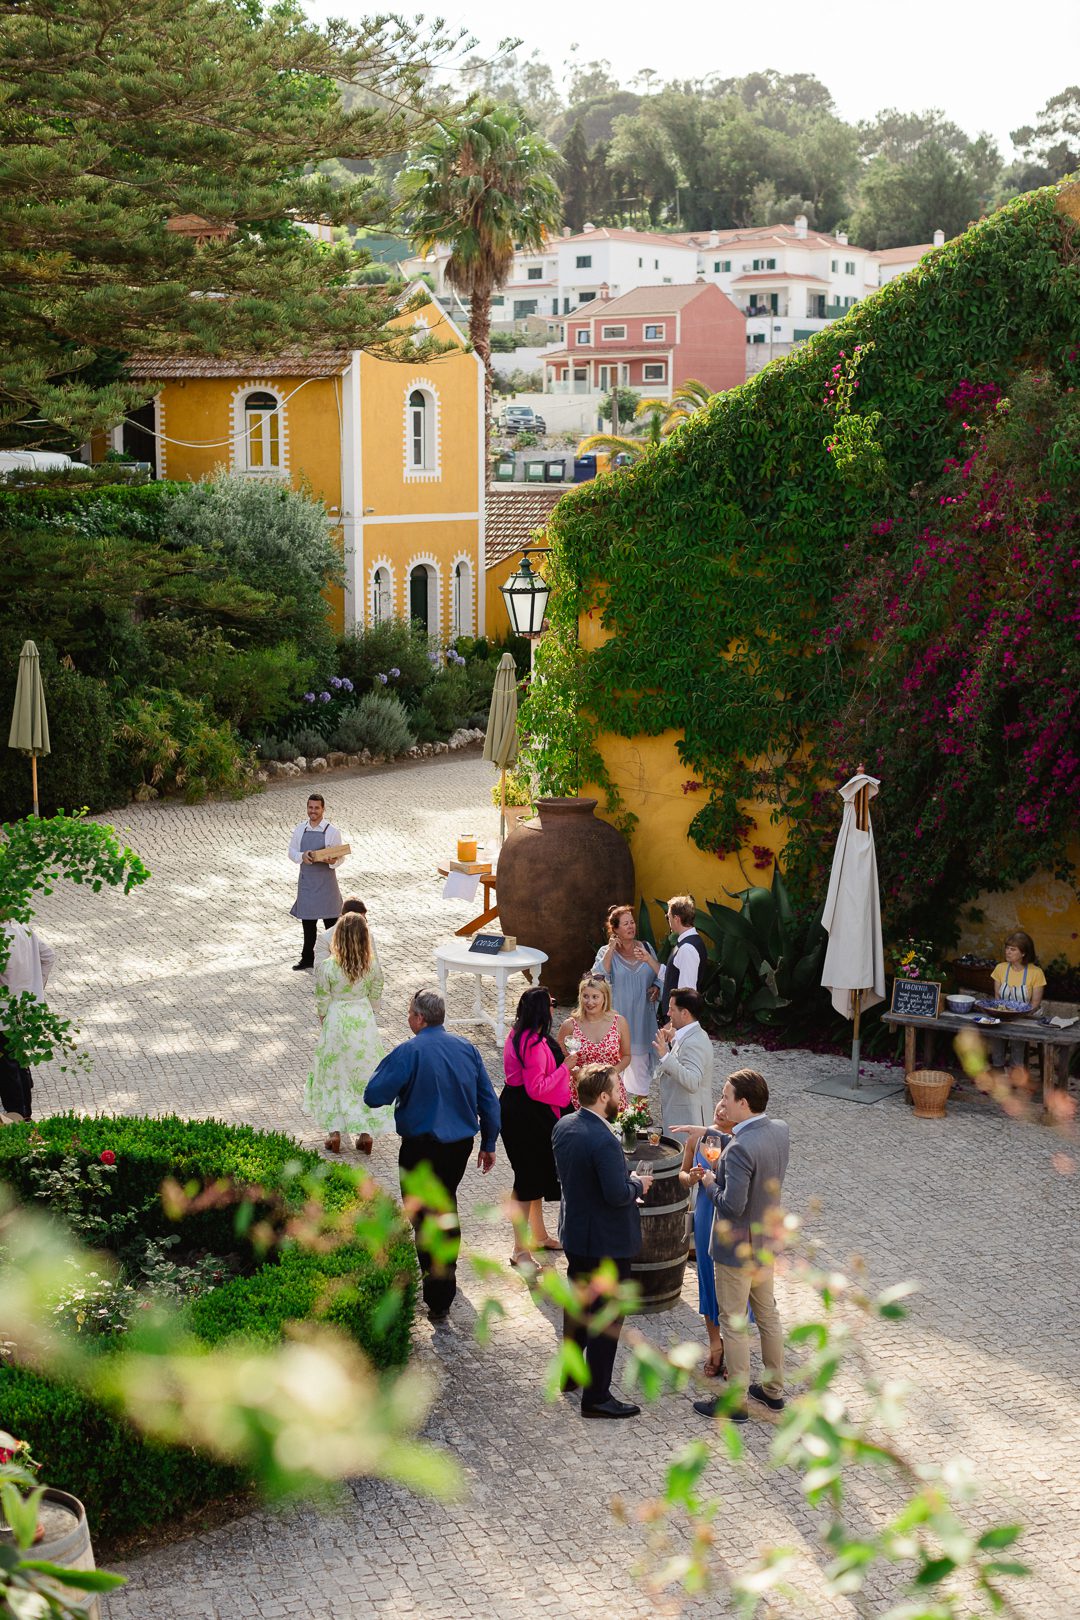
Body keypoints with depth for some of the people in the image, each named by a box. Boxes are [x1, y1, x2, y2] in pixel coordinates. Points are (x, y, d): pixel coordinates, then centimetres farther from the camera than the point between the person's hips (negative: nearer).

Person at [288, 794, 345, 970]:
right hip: (306, 880, 4)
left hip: (325, 880, -4)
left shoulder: (332, 831, -8)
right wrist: (302, 856, -15)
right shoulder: (300, 830, 3)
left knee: (331, 921, 2)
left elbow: (341, 856, -5)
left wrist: (332, 861, -28)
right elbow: (291, 852, 6)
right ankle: (307, 959, 25)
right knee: (307, 922, 13)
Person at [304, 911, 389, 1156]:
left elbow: (323, 1002, -10)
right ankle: (366, 1132, 16)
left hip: (336, 1022, -2)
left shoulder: (327, 967, -19)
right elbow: (375, 995, 1)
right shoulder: (372, 966, -12)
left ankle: (334, 1131, 14)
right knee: (365, 1074, 14)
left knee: (333, 1076, 14)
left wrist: (324, 1023, 9)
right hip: (364, 1020, 2)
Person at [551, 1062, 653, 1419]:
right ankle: (596, 1397, 10)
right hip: (606, 1242, -9)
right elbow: (618, 1194, -30)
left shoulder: (563, 1127, -2)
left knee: (578, 1304, 25)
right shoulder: (603, 1141, -29)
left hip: (574, 1233, 9)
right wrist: (638, 1184, -8)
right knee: (606, 1320, 3)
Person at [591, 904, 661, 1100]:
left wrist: (656, 987, -9)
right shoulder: (606, 952, -5)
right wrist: (611, 950, -24)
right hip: (618, 1016, -3)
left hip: (642, 1015, 3)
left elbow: (659, 975, 12)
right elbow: (598, 977, -22)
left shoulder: (645, 948, 3)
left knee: (640, 1056, 11)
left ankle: (641, 1096, 25)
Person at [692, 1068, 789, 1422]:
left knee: (734, 1325, 6)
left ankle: (736, 1402, 18)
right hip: (767, 1243, 8)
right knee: (768, 1316, 21)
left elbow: (732, 1205, -32)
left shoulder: (740, 1148, -31)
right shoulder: (780, 1130, -4)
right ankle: (773, 1390, 35)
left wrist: (709, 1184, -13)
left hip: (736, 1252, -8)